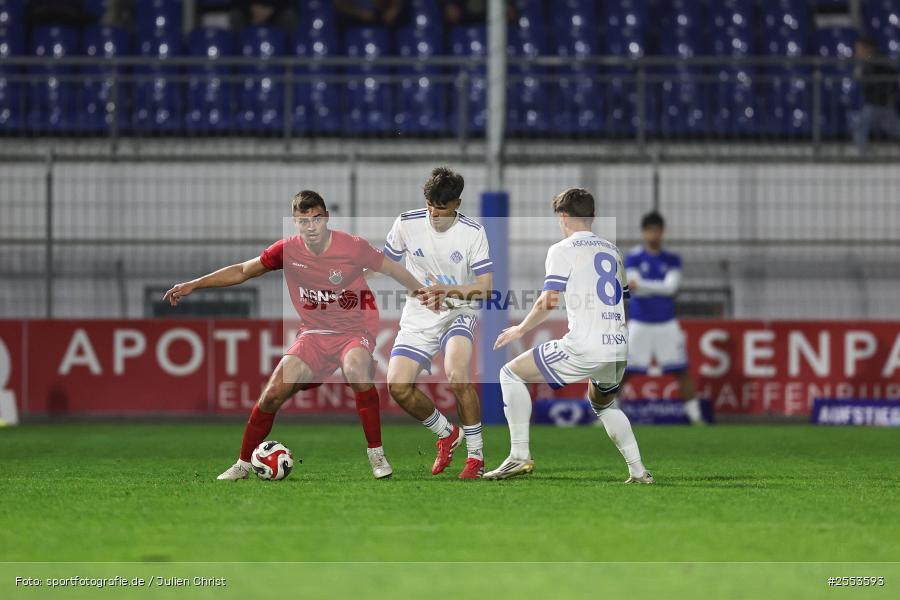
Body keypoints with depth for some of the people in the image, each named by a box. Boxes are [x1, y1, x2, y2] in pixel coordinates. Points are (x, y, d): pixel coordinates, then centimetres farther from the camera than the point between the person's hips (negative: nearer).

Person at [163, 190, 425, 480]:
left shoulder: (352, 247, -14)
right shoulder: (288, 250, -6)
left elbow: (392, 269, 2)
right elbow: (242, 271, 6)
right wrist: (193, 285, 3)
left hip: (354, 331, -3)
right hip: (313, 334, 3)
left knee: (356, 370, -36)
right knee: (273, 393, -11)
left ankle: (377, 454, -22)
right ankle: (243, 464, 8)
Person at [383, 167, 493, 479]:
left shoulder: (473, 232, -11)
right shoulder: (407, 223, -6)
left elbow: (484, 288, -14)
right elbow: (384, 262, 11)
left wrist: (446, 290, -29)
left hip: (458, 313, -3)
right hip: (417, 317, 3)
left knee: (457, 376, -30)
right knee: (398, 386, -14)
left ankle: (476, 454, -13)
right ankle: (447, 435, 14)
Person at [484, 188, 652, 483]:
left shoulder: (563, 250, -1)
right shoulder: (611, 250, 19)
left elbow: (548, 301, -10)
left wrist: (521, 329, 5)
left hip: (583, 348, -7)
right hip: (619, 348, 7)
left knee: (511, 374, 7)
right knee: (603, 403, 33)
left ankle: (520, 455, -1)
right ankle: (639, 471, 22)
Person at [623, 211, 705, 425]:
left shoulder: (672, 260, 3)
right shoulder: (633, 258, -1)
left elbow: (671, 286, -14)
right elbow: (635, 286, -14)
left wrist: (642, 285, -24)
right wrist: (661, 288, -22)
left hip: (667, 325, 2)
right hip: (639, 324, -2)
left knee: (682, 371, 1)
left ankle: (695, 415, 8)